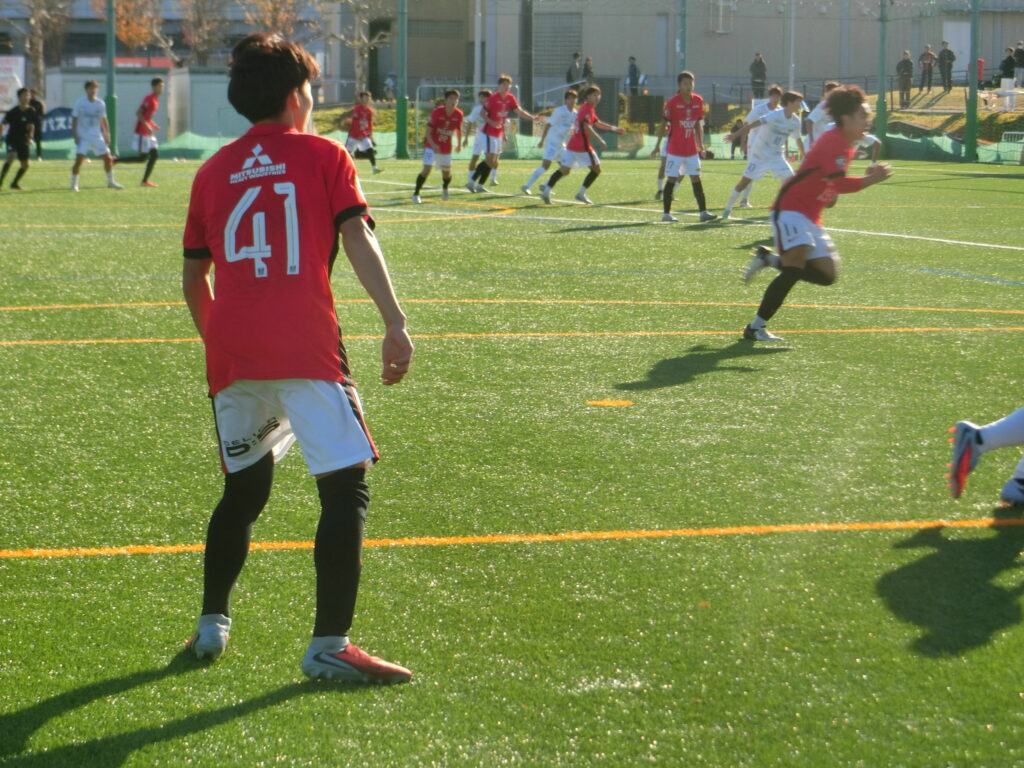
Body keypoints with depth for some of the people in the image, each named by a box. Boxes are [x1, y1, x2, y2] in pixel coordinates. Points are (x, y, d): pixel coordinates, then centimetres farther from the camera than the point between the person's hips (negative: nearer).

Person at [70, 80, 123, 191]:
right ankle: (74, 184, -6)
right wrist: (75, 135, -11)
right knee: (79, 159, -16)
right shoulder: (80, 103, -5)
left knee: (108, 158, 3)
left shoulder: (100, 104, 5)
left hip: (97, 136, 4)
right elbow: (74, 120, -3)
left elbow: (104, 121, 13)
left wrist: (107, 136, 10)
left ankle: (110, 181, 20)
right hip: (83, 136, -4)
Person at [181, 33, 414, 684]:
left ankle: (212, 626, 26)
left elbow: (193, 279, 20)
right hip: (306, 349, -5)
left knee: (244, 490, 22)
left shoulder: (214, 172, 17)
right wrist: (396, 324, -12)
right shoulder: (324, 156, 6)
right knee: (346, 487, -2)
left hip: (231, 355, 5)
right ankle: (329, 646, -9)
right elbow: (358, 239, -8)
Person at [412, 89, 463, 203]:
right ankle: (416, 194, -7)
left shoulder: (458, 114, -8)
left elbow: (459, 129, 13)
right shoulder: (437, 112, -19)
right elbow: (428, 130, -17)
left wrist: (459, 144, 17)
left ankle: (445, 189, 47)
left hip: (446, 148, 4)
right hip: (432, 145, -4)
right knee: (427, 169, -18)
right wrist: (433, 144, -29)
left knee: (447, 173, 12)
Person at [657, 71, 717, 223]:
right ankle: (666, 213, 5)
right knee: (671, 179, -2)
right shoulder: (672, 102, -11)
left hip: (692, 149, 5)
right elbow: (663, 125, -7)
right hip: (675, 149, -5)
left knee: (696, 179, 5)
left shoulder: (698, 101, 4)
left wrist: (700, 145, 11)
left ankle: (703, 212, 7)